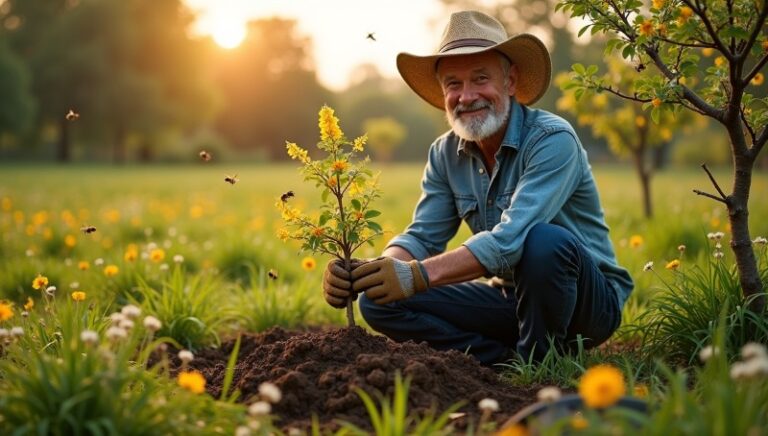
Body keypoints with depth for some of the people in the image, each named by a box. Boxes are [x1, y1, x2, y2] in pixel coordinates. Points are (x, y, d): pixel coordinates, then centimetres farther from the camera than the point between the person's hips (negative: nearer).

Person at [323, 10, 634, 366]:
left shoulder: (553, 140, -21)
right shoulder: (445, 154, 0)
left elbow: (510, 239, -33)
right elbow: (423, 236, -5)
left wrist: (418, 276, -42)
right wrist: (364, 274, -27)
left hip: (589, 299, -5)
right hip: (510, 295, 6)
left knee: (544, 240, -38)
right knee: (380, 301, -9)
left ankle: (539, 363, -14)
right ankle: (510, 361, -10)